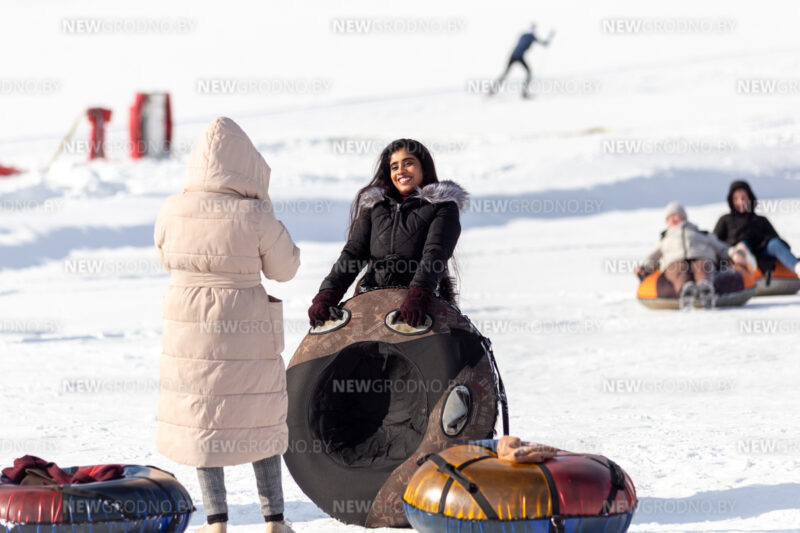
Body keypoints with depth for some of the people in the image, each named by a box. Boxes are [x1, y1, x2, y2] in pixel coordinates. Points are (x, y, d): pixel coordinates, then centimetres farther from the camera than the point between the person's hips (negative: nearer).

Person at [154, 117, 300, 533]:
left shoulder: (173, 211, -7)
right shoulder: (255, 216, -16)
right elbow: (284, 268, -3)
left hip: (189, 328, 2)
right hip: (246, 330, -2)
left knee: (200, 420, 13)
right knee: (260, 421, 12)